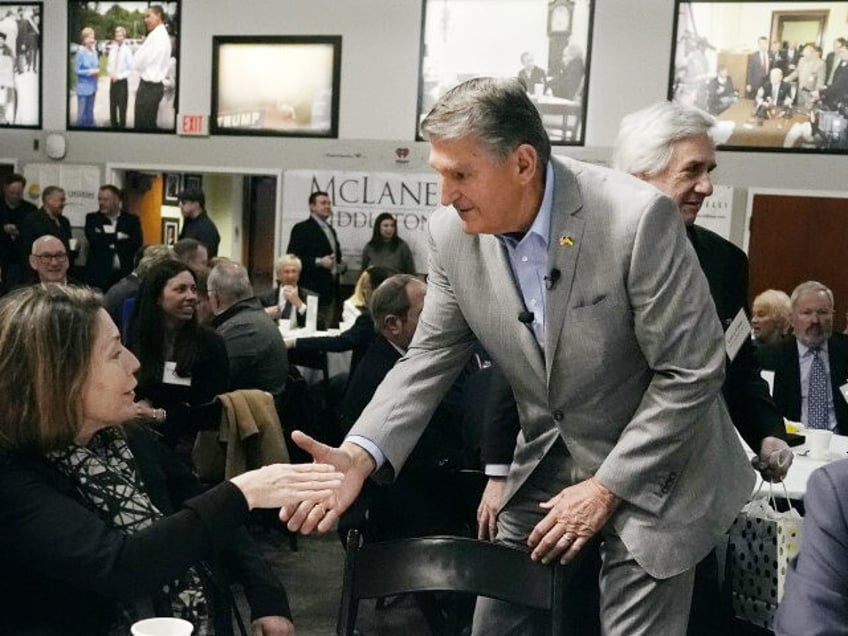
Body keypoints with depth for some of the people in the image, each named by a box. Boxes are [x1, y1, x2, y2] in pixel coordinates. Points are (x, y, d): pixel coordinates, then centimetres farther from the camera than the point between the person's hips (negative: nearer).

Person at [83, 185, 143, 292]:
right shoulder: (92, 218, 10)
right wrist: (117, 236, -5)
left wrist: (107, 241, -4)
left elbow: (137, 244, -7)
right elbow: (95, 240, -8)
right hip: (99, 275, 0)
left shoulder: (132, 220, 8)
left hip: (126, 275, 0)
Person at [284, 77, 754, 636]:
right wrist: (359, 456, -18)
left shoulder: (636, 218, -26)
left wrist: (606, 487, -17)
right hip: (545, 464, 5)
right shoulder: (454, 233, -10)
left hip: (650, 473, -4)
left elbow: (692, 371, -19)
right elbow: (430, 359, -2)